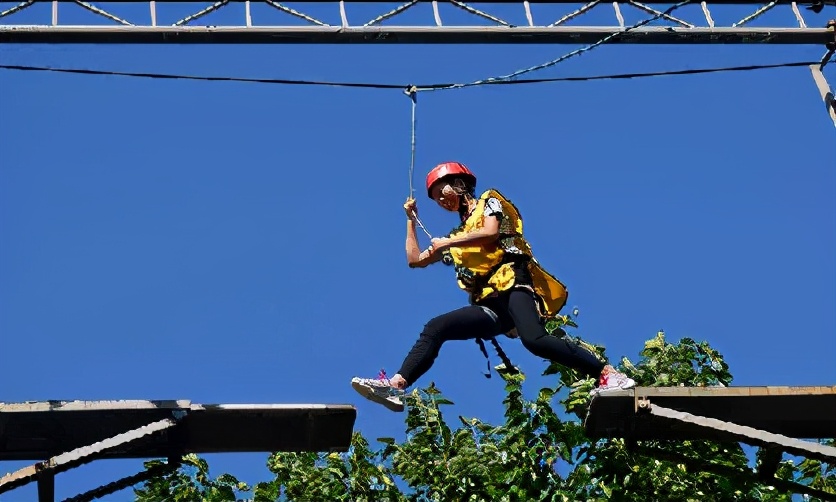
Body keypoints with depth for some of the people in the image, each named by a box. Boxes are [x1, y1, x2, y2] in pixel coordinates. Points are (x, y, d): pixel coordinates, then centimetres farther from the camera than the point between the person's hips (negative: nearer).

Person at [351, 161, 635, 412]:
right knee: (434, 329, -11)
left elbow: (490, 233, -7)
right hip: (489, 304, 7)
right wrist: (411, 219, 37)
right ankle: (396, 386, -22)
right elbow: (415, 260, 37)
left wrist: (447, 242, 2)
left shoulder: (489, 202, 16)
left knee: (534, 339, -32)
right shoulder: (457, 236, 32)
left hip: (512, 285, -7)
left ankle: (608, 374, -34)